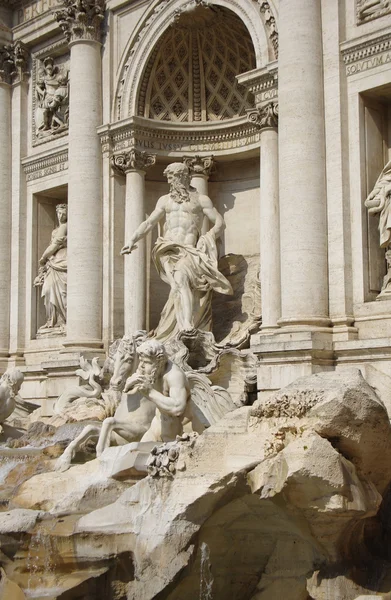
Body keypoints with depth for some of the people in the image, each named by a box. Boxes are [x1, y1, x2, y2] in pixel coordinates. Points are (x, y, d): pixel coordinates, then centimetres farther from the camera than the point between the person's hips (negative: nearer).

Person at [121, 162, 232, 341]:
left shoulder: (201, 199, 13)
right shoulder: (165, 200, 25)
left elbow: (220, 223, 10)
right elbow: (149, 223, 24)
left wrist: (207, 238, -7)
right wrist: (132, 240, 9)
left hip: (189, 250, -3)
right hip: (168, 250, 3)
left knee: (181, 278, -31)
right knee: (179, 284, -24)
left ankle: (187, 327, -39)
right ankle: (187, 328, -32)